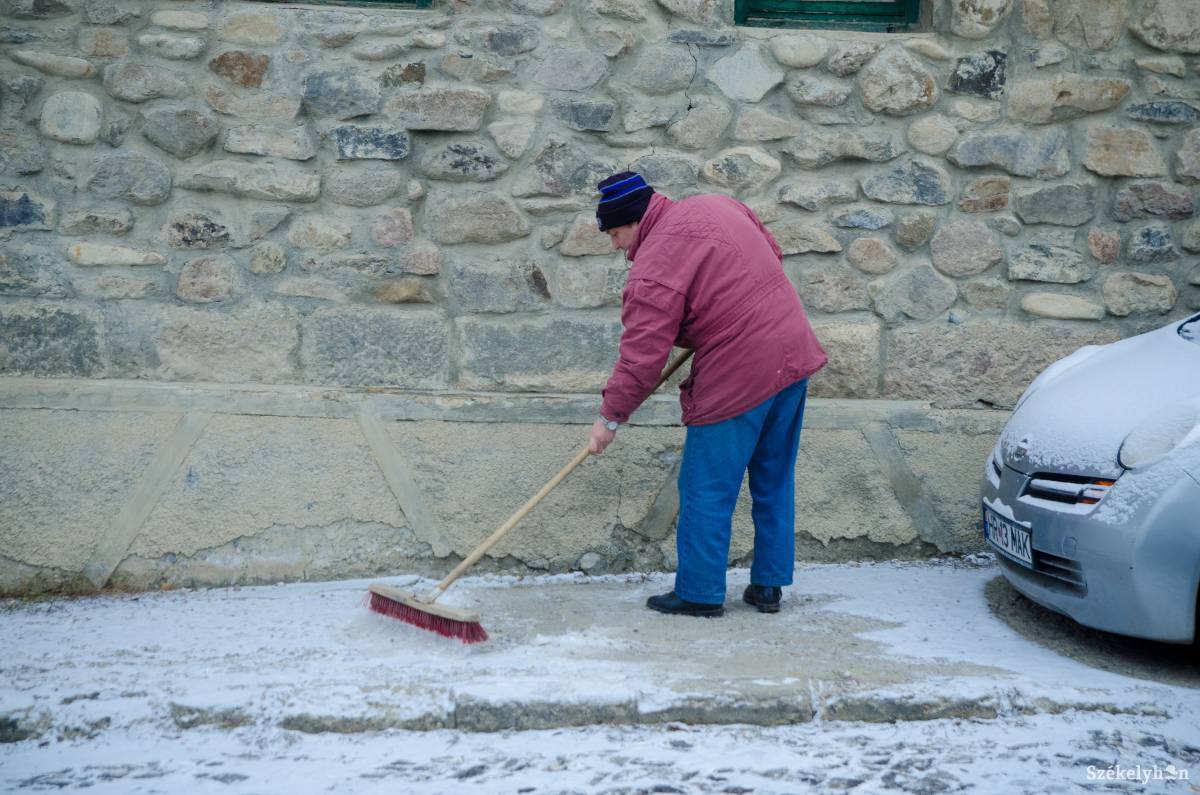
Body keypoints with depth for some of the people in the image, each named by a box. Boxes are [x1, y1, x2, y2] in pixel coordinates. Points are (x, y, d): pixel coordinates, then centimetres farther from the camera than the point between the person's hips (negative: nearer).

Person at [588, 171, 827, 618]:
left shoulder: (653, 269, -14)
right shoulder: (717, 207, 9)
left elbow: (642, 355, -15)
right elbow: (773, 255, 22)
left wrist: (610, 417, -4)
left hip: (738, 380, -9)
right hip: (793, 356, 9)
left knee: (707, 490, 5)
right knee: (774, 482, 17)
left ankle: (700, 594, 14)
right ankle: (768, 586, 26)